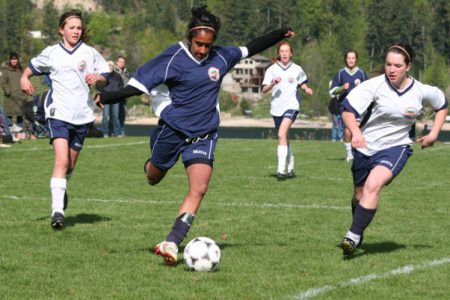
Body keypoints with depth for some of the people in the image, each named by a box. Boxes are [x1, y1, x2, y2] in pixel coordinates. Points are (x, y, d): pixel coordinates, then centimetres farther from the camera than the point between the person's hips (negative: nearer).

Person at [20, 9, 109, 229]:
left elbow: (105, 76, 8)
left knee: (70, 163, 13)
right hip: (58, 113, -2)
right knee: (61, 160, -19)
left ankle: (61, 189, 45)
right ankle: (57, 210, -23)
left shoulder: (90, 53, 6)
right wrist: (24, 78, 3)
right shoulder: (51, 53, 6)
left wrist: (97, 78, -14)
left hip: (82, 115, 2)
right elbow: (33, 66, 23)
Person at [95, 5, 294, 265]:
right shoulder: (174, 58, -14)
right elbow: (141, 83, -17)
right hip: (171, 129, -2)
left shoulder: (222, 57, -2)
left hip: (203, 135, 2)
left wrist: (279, 35, 11)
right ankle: (151, 164, 58)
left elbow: (249, 49, 15)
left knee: (199, 190, -16)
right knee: (153, 179, 19)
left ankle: (172, 243, -18)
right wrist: (109, 97, -29)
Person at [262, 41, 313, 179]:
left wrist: (306, 89, 2)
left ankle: (281, 170, -26)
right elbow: (264, 89, -3)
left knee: (282, 134, -23)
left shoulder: (297, 69, 5)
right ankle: (290, 168, 31)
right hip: (276, 107, 3)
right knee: (284, 138, 14)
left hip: (291, 105, -3)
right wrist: (273, 83, -22)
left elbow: (302, 83, 23)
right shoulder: (272, 69, 3)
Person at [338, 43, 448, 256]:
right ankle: (358, 235, 44)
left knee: (373, 185, -27)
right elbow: (348, 110, -23)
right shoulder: (374, 86, -17)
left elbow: (442, 105, 14)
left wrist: (433, 134, 4)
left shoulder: (421, 92, -8)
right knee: (360, 194, 16)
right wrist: (356, 133, -41)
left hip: (396, 147, -1)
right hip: (366, 147, 1)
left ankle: (353, 237, -27)